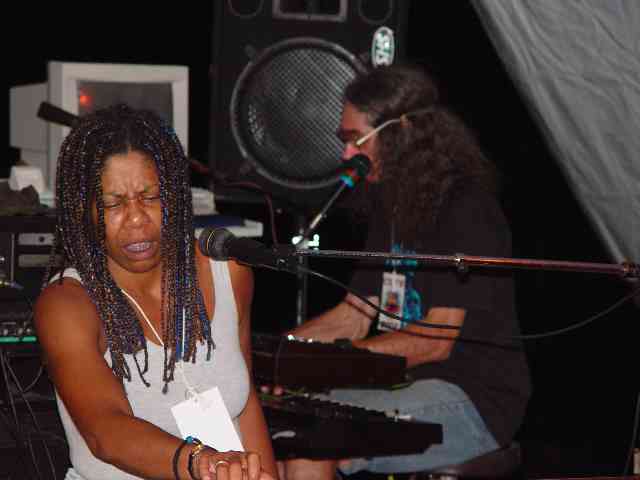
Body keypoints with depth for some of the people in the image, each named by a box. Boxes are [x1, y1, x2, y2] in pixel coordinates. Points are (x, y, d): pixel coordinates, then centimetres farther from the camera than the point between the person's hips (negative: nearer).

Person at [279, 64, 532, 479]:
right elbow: (354, 314, 17)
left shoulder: (466, 209, -14)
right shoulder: (391, 204, 16)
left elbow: (437, 340, -19)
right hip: (402, 382, 9)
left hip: (472, 399, -9)